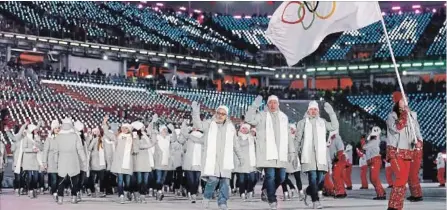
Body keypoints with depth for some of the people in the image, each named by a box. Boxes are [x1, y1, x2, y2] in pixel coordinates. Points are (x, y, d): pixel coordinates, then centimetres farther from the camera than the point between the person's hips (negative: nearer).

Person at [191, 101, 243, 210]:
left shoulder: (230, 127, 15)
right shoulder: (209, 123, 5)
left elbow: (235, 144, 23)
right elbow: (199, 125, -14)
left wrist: (240, 157, 26)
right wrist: (196, 113, -29)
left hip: (225, 159, 3)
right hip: (211, 157, -3)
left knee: (225, 180, -4)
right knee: (213, 179, -15)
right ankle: (207, 197, 10)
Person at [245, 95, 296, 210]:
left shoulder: (284, 117, 18)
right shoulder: (262, 116, 5)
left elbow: (288, 136, 20)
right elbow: (249, 119, -13)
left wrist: (292, 152, 16)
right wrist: (255, 106, -20)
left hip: (281, 154, 5)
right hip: (267, 153, -4)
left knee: (281, 177, 6)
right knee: (270, 176, -10)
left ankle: (268, 191, 32)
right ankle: (272, 200, 2)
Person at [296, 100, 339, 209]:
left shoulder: (322, 122, 15)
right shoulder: (303, 122, 9)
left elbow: (334, 127, 2)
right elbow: (298, 139, 9)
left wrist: (331, 113, -5)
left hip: (320, 154, 3)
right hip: (308, 154, -3)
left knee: (321, 178, 1)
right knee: (313, 177, -13)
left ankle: (308, 192, 26)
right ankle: (315, 201, -11)